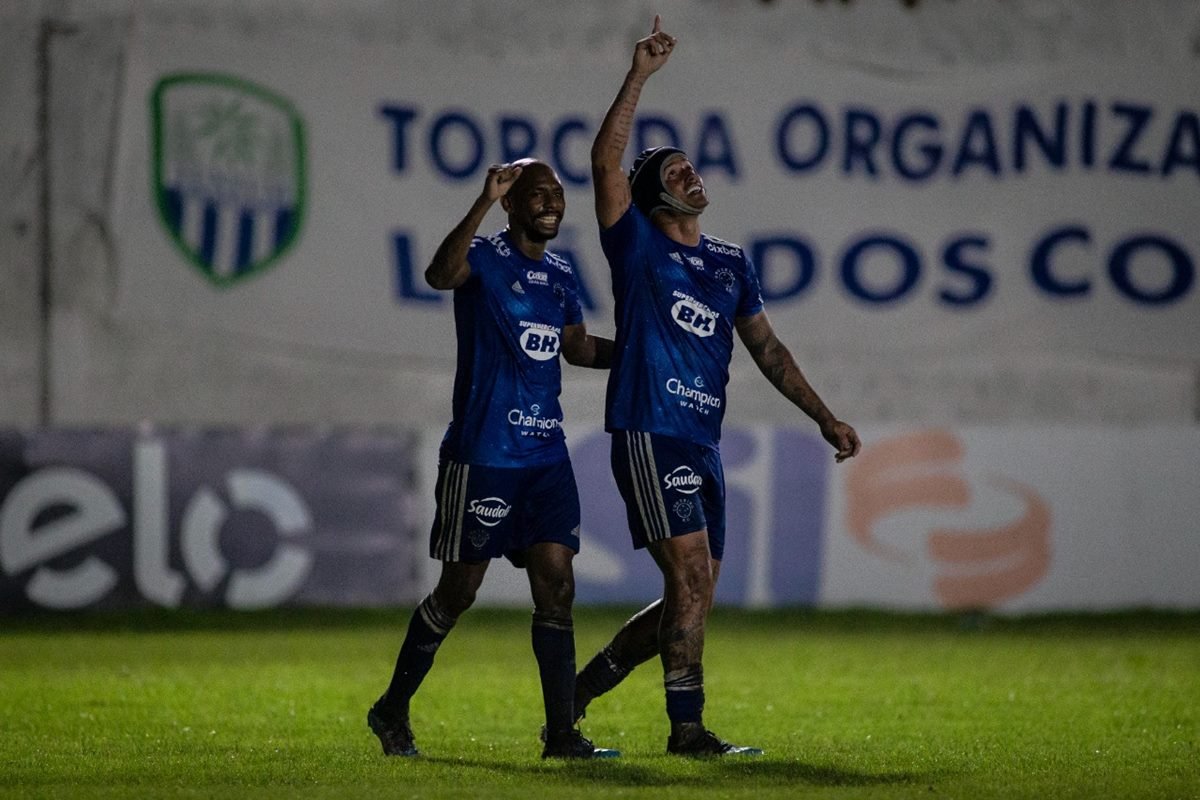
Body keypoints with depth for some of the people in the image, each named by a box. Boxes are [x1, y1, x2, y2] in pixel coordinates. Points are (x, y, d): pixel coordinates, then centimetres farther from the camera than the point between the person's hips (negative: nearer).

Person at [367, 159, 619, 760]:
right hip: (481, 455, -6)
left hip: (546, 455, 6)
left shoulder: (560, 275, 13)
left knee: (556, 586, -2)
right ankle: (393, 710, 19)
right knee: (459, 589, 2)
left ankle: (561, 732, 0)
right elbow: (440, 274, -33)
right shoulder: (485, 257, -9)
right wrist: (485, 203, -39)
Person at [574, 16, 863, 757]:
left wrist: (824, 416, 16)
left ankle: (586, 685, 22)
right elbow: (606, 160, -13)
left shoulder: (732, 263, 16)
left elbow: (767, 347, 21)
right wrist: (640, 76, -17)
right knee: (692, 579, -14)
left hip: (703, 443, 7)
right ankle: (687, 726, -9)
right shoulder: (638, 245, 0)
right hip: (650, 436, -7)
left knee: (693, 594, 8)